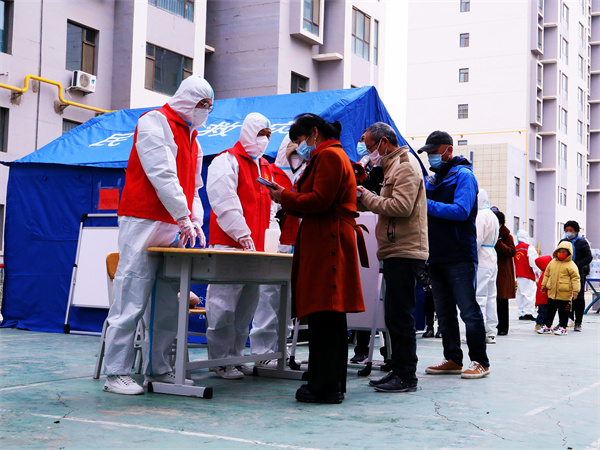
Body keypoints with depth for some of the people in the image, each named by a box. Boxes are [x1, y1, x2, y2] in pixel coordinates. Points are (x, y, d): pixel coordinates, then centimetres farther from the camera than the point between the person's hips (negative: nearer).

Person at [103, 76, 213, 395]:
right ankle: (116, 374, -6)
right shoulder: (154, 122, -4)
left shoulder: (191, 136, 23)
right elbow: (161, 173, -13)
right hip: (144, 222, -9)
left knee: (167, 302, 8)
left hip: (172, 228, 9)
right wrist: (183, 216, -15)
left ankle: (157, 369, 15)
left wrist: (195, 220, 7)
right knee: (132, 300, -10)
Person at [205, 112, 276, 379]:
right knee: (225, 303, -8)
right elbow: (224, 202, -14)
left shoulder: (265, 167, 22)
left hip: (255, 247, 8)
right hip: (228, 244, -8)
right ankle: (220, 360, -1)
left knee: (247, 303, 10)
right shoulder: (226, 161, -4)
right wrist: (243, 235, -17)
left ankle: (235, 356, 18)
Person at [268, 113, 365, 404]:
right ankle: (332, 383, 16)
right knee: (329, 319, 11)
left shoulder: (328, 155, -7)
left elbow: (319, 200, -17)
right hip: (326, 245, 11)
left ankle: (325, 387, -9)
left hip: (327, 245, -11)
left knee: (324, 317, -10)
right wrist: (288, 199, 13)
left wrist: (285, 198, -4)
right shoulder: (332, 155, 25)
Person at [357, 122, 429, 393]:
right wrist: (366, 198, 8)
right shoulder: (395, 166, 24)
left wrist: (365, 197, -12)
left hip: (404, 253, -10)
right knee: (394, 316, 12)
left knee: (401, 316, -9)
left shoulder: (406, 166, -8)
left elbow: (402, 207, -21)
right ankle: (398, 371, 18)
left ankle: (406, 377, -5)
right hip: (397, 252, 10)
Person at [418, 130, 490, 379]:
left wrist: (427, 205, -21)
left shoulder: (463, 175, -4)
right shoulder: (432, 178, 18)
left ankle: (480, 362, 3)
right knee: (444, 312, 10)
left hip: (459, 256, -8)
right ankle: (453, 359, 18)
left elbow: (461, 210, -18)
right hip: (436, 256, 8)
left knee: (468, 310, -5)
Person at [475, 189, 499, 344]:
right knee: (490, 296, 10)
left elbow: (477, 240, -19)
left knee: (478, 297, -9)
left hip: (480, 262, -10)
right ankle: (490, 333, 13)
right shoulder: (493, 216, 18)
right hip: (492, 260, 10)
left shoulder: (480, 216, -12)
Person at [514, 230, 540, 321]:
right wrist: (537, 271, -2)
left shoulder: (515, 248, 14)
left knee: (520, 294, 8)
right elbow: (533, 261, -10)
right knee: (530, 292, -8)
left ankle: (521, 314, 8)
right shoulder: (529, 247, -6)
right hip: (528, 275, -7)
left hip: (519, 276, 7)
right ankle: (528, 313, -16)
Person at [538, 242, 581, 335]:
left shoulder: (571, 265, -8)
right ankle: (547, 326, 21)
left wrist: (575, 291, -12)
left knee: (563, 311, 3)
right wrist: (544, 285, 21)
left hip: (564, 294, -5)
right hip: (552, 292, 5)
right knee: (550, 310, 13)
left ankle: (563, 327, 13)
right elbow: (547, 274, 20)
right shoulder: (552, 263, 9)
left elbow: (575, 278, -8)